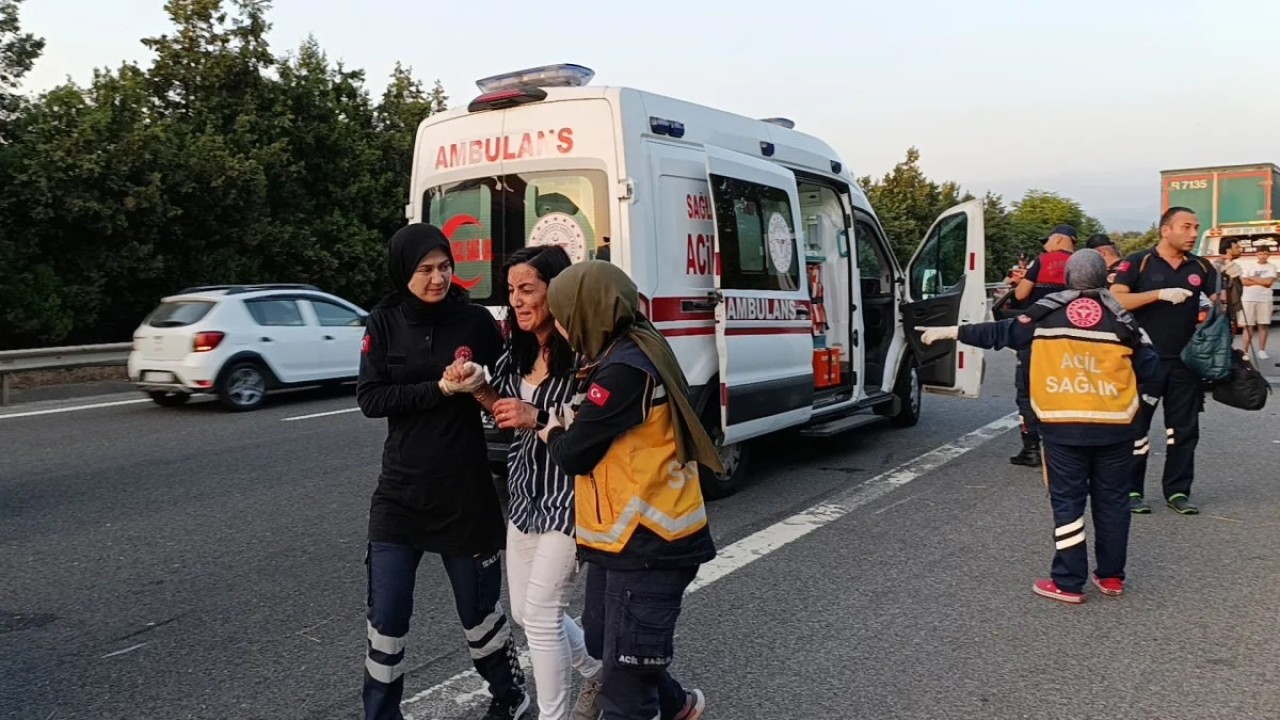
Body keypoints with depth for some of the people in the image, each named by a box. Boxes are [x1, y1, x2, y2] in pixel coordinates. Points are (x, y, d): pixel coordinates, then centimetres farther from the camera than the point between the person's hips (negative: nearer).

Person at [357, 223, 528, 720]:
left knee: (478, 609, 11)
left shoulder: (476, 321, -4)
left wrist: (483, 390, -14)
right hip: (400, 492, 1)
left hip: (465, 492, -1)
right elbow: (370, 399, -8)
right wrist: (440, 389, -19)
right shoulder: (384, 323, -1)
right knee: (386, 617, 4)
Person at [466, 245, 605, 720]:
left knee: (541, 613, -3)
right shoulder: (518, 351, 6)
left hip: (570, 496, -9)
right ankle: (598, 674, 40)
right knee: (525, 612, 17)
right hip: (526, 492, 9)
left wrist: (540, 418, -27)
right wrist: (479, 391, -3)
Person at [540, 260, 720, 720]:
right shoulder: (634, 354, 10)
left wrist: (552, 432, 3)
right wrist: (569, 427, 0)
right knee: (605, 645, 25)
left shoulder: (624, 369, -22)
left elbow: (575, 455, -18)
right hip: (623, 537, 10)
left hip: (646, 544, -10)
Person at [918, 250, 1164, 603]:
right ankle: (1111, 576, 24)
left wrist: (953, 332, 13)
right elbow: (1151, 369, 3)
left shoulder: (1048, 312, 0)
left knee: (1067, 500, 4)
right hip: (1115, 425, 2)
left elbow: (1002, 332, 5)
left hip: (1063, 425, -1)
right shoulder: (1121, 318, 1)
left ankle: (1068, 583, 6)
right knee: (1112, 498, 14)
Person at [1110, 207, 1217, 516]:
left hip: (1186, 362, 4)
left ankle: (1178, 490, 18)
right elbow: (1115, 300, -15)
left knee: (1184, 429, 8)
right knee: (1136, 426, 4)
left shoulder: (1201, 268, 9)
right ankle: (1131, 490, 13)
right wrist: (1160, 294, -21)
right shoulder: (1138, 263, -4)